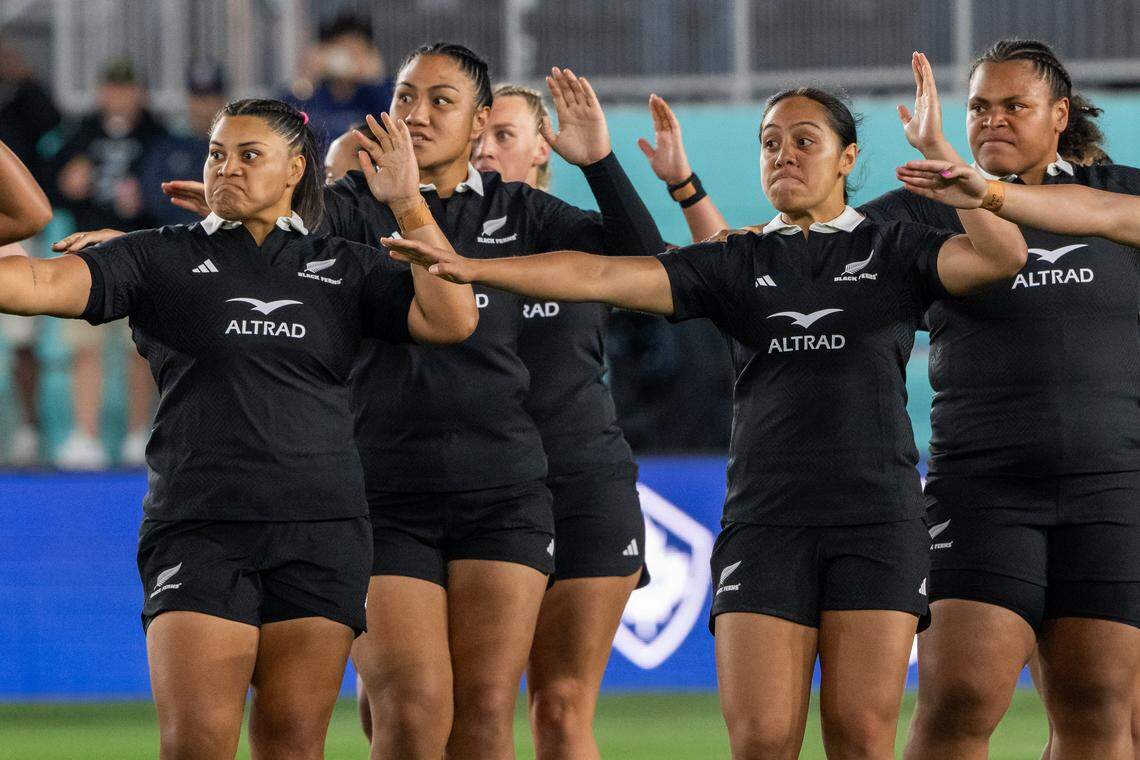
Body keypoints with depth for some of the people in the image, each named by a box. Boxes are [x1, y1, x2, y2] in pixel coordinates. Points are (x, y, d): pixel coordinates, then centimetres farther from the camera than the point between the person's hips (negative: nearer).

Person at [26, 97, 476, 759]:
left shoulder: (345, 269, 13)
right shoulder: (163, 259, 8)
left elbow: (453, 320, 1)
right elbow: (42, 284, -4)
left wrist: (409, 203, -2)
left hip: (322, 530, 2)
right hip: (199, 526, -2)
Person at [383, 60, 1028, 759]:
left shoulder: (893, 251, 9)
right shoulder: (736, 266, 12)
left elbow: (1003, 255, -8)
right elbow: (602, 275, 2)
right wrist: (472, 268, -9)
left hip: (877, 519, -1)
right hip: (766, 518, 1)